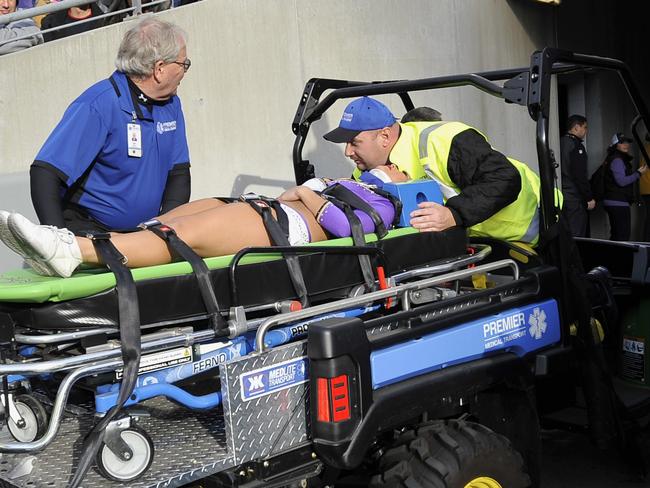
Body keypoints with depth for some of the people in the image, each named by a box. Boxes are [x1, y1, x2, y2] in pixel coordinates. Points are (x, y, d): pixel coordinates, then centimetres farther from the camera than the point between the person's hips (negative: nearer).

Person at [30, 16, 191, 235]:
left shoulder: (171, 105, 8)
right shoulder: (98, 105, -16)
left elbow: (179, 172, 11)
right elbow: (44, 173, -20)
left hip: (144, 230, 5)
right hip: (87, 228, -5)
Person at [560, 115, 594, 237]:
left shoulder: (560, 143, 13)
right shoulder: (576, 146, -11)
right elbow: (580, 176, -16)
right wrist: (589, 198, -11)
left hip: (560, 196, 9)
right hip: (574, 198, -9)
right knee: (577, 236, -5)